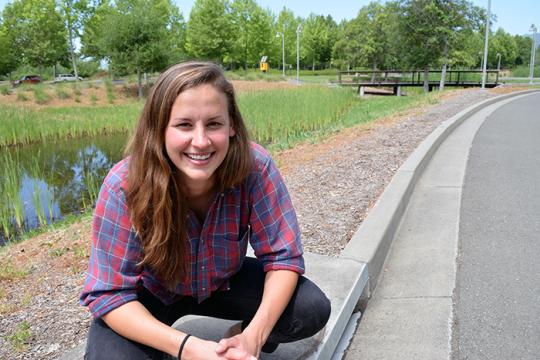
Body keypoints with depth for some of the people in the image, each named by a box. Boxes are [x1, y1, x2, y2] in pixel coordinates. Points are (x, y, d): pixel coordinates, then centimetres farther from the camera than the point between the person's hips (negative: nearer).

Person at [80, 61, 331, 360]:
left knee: (313, 309, -17)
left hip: (224, 282, 2)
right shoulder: (125, 185, -31)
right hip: (151, 293, -1)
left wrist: (255, 334, -37)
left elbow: (283, 256, -21)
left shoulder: (255, 168, -28)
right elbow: (109, 293, -26)